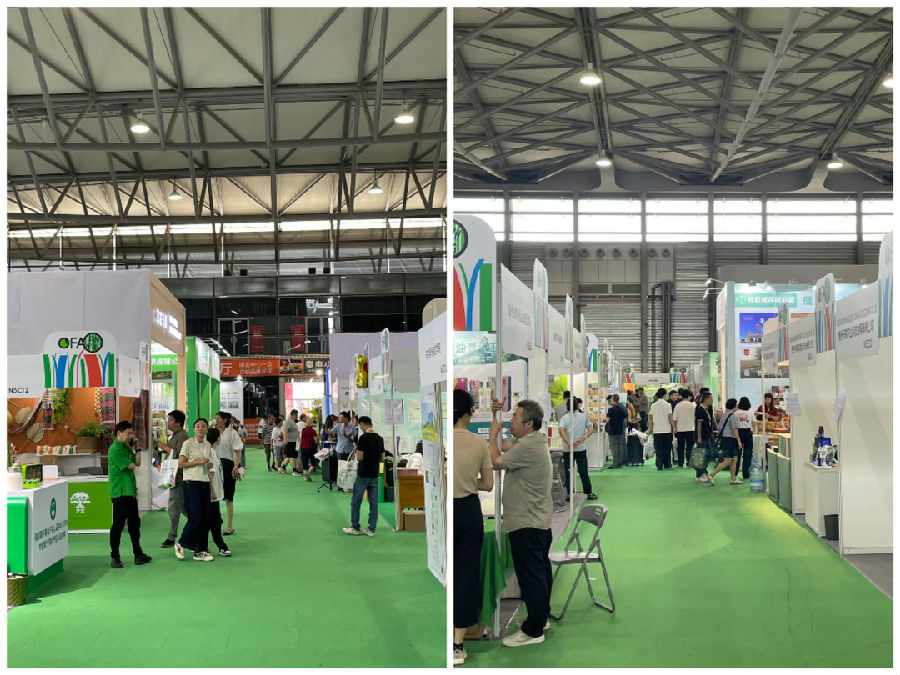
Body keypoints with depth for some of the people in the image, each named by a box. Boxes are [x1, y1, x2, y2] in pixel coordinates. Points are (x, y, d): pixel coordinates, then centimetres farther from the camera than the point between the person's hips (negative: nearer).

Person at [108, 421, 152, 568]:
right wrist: (131, 463, 6)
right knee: (118, 524, -4)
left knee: (134, 523, 12)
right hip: (119, 492, -9)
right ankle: (115, 557, 3)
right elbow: (131, 466, -15)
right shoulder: (115, 449, -14)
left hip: (130, 491, 9)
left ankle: (138, 554, 18)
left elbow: (138, 463, 12)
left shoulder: (126, 447, 16)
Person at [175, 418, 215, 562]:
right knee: (195, 518, -10)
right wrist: (198, 461, -14)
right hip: (192, 483, -6)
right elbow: (181, 463, -9)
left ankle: (201, 551, 12)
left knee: (205, 518, 4)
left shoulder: (208, 445, 13)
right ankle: (181, 544, 12)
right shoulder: (188, 443, -5)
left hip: (205, 484, 6)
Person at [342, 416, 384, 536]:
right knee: (373, 503, 7)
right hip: (375, 474, 6)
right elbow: (381, 458, 11)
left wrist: (357, 450, 3)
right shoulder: (379, 439, 6)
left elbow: (360, 457, -16)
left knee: (356, 502, 7)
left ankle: (355, 528, 11)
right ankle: (371, 529, 8)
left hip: (363, 474, -6)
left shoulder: (363, 438, -15)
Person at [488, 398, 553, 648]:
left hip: (526, 524, -11)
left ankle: (533, 630, 1)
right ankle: (542, 617, 31)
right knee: (540, 571, 19)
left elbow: (496, 461, -17)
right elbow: (504, 445, 20)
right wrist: (495, 416, 11)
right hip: (539, 521, 11)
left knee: (530, 575, -5)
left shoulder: (528, 447, -23)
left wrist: (494, 432, -5)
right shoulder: (532, 441, 11)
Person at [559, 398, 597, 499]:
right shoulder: (584, 416, 3)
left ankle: (569, 495, 6)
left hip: (568, 449, -1)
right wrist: (581, 440, -11)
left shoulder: (564, 418, -1)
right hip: (581, 449, 1)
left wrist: (568, 443, -21)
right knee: (583, 472, 7)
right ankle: (589, 493, 12)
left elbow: (561, 430, -18)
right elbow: (591, 430, -5)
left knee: (568, 473, 6)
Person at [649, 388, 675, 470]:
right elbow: (670, 417, -7)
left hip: (656, 430, 2)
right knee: (667, 448, 9)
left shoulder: (653, 405, 2)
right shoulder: (667, 405, -6)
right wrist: (673, 427, 2)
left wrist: (651, 428, 14)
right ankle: (667, 465, 13)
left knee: (658, 449, 3)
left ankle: (659, 466, -2)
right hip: (666, 429, -2)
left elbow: (651, 418, 4)